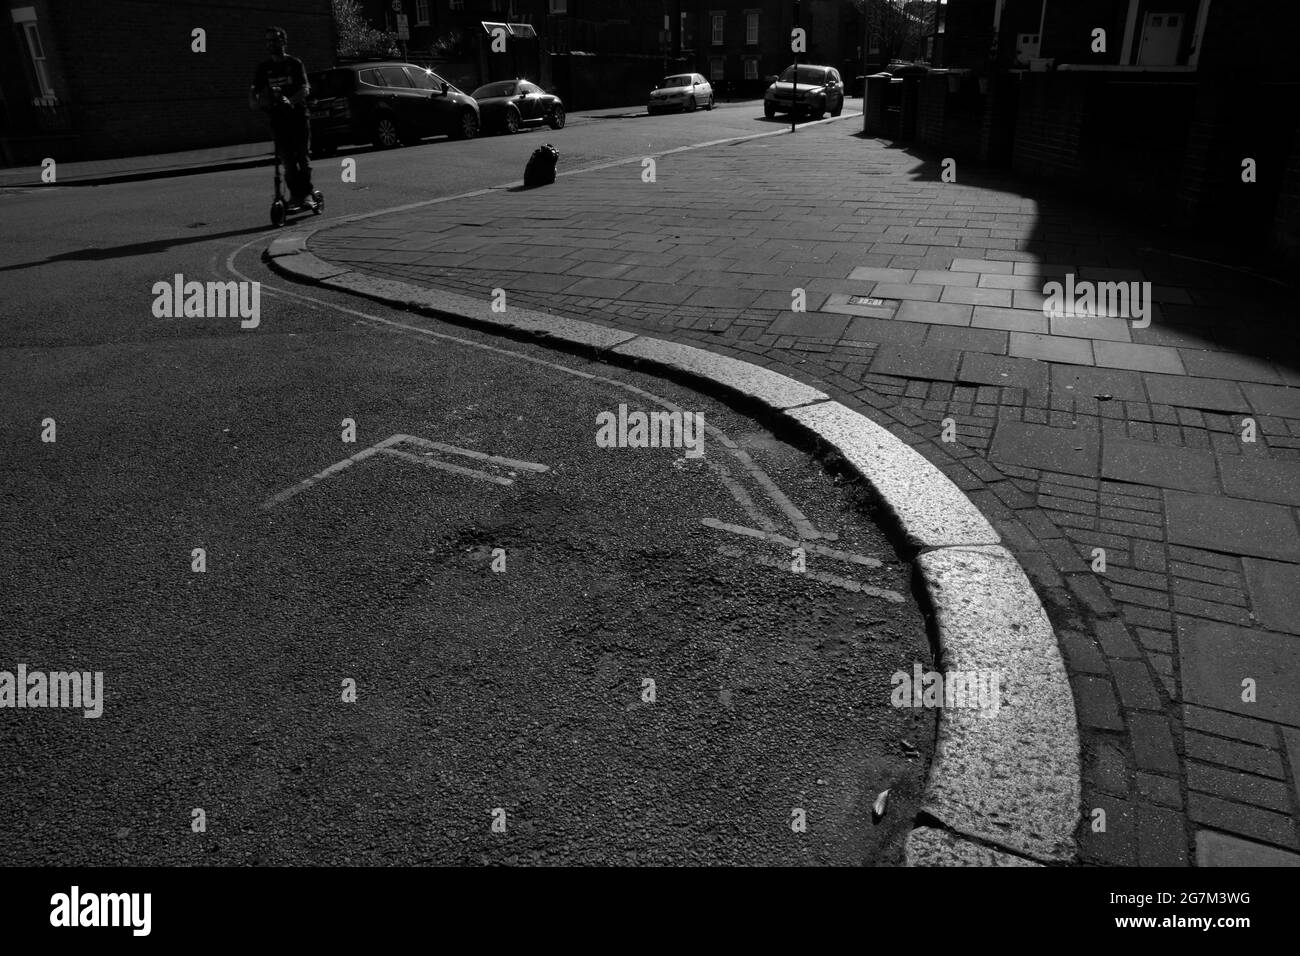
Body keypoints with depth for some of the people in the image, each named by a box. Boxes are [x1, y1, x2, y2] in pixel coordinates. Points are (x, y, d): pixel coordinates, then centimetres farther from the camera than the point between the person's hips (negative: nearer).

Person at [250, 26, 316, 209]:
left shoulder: (294, 63, 3)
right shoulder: (264, 67, 11)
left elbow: (305, 88, -11)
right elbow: (254, 90, 7)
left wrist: (290, 101, -30)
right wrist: (255, 102, -18)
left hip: (298, 115, -2)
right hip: (278, 118, 2)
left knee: (303, 155, -5)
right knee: (287, 159, -2)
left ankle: (306, 193, 2)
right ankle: (296, 194, 5)